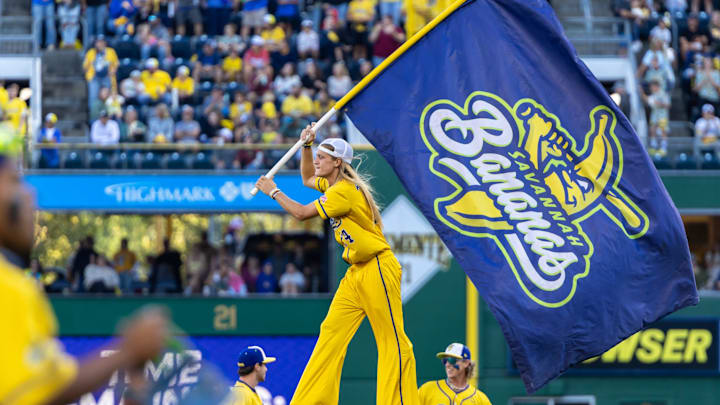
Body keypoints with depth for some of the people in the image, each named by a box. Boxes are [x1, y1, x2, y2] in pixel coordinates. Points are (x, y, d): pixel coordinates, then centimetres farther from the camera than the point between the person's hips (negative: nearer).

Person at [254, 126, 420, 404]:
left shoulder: (344, 191, -17)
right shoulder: (333, 184, 13)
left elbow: (301, 213, -16)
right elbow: (307, 179, 34)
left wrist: (273, 192, -2)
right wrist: (306, 146, 19)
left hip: (378, 270, -10)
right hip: (356, 274, 10)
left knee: (393, 341, -8)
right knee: (331, 333, 3)